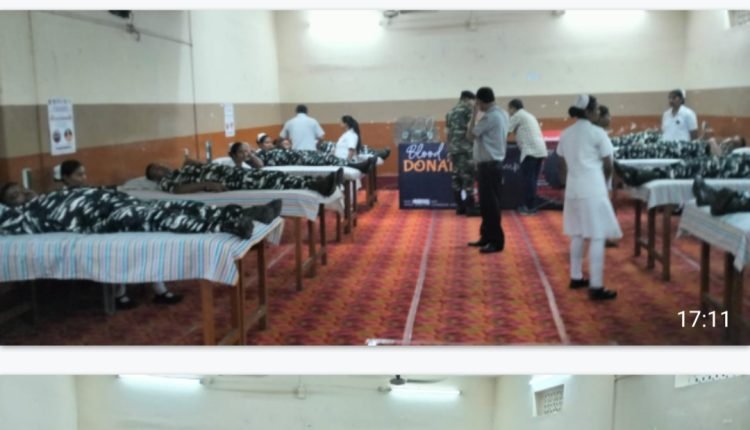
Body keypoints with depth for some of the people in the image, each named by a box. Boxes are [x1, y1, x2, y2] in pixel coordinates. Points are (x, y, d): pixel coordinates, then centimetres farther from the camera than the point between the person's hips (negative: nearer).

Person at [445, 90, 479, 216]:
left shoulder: (450, 112, 18)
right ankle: (470, 207, -8)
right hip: (465, 148, -8)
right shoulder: (467, 109, -4)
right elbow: (470, 129, -11)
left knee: (456, 177, 8)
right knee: (468, 177, -7)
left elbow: (447, 132, 19)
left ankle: (460, 206, 10)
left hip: (453, 148, 8)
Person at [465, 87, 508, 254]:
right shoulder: (501, 114, 13)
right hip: (491, 164, 10)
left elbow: (470, 135, -15)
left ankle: (497, 242, -1)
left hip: (489, 165, -10)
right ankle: (487, 237, 24)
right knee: (486, 204, 16)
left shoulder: (490, 117, -17)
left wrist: (475, 114, -9)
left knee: (491, 205, -6)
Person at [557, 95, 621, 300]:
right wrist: (603, 182, 12)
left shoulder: (565, 134, 9)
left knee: (577, 234, 17)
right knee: (597, 237, -5)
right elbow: (608, 166, -5)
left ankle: (576, 277, 25)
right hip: (593, 190, -7)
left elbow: (562, 166, 13)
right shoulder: (597, 133, -9)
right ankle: (596, 287, -6)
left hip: (573, 189, 7)